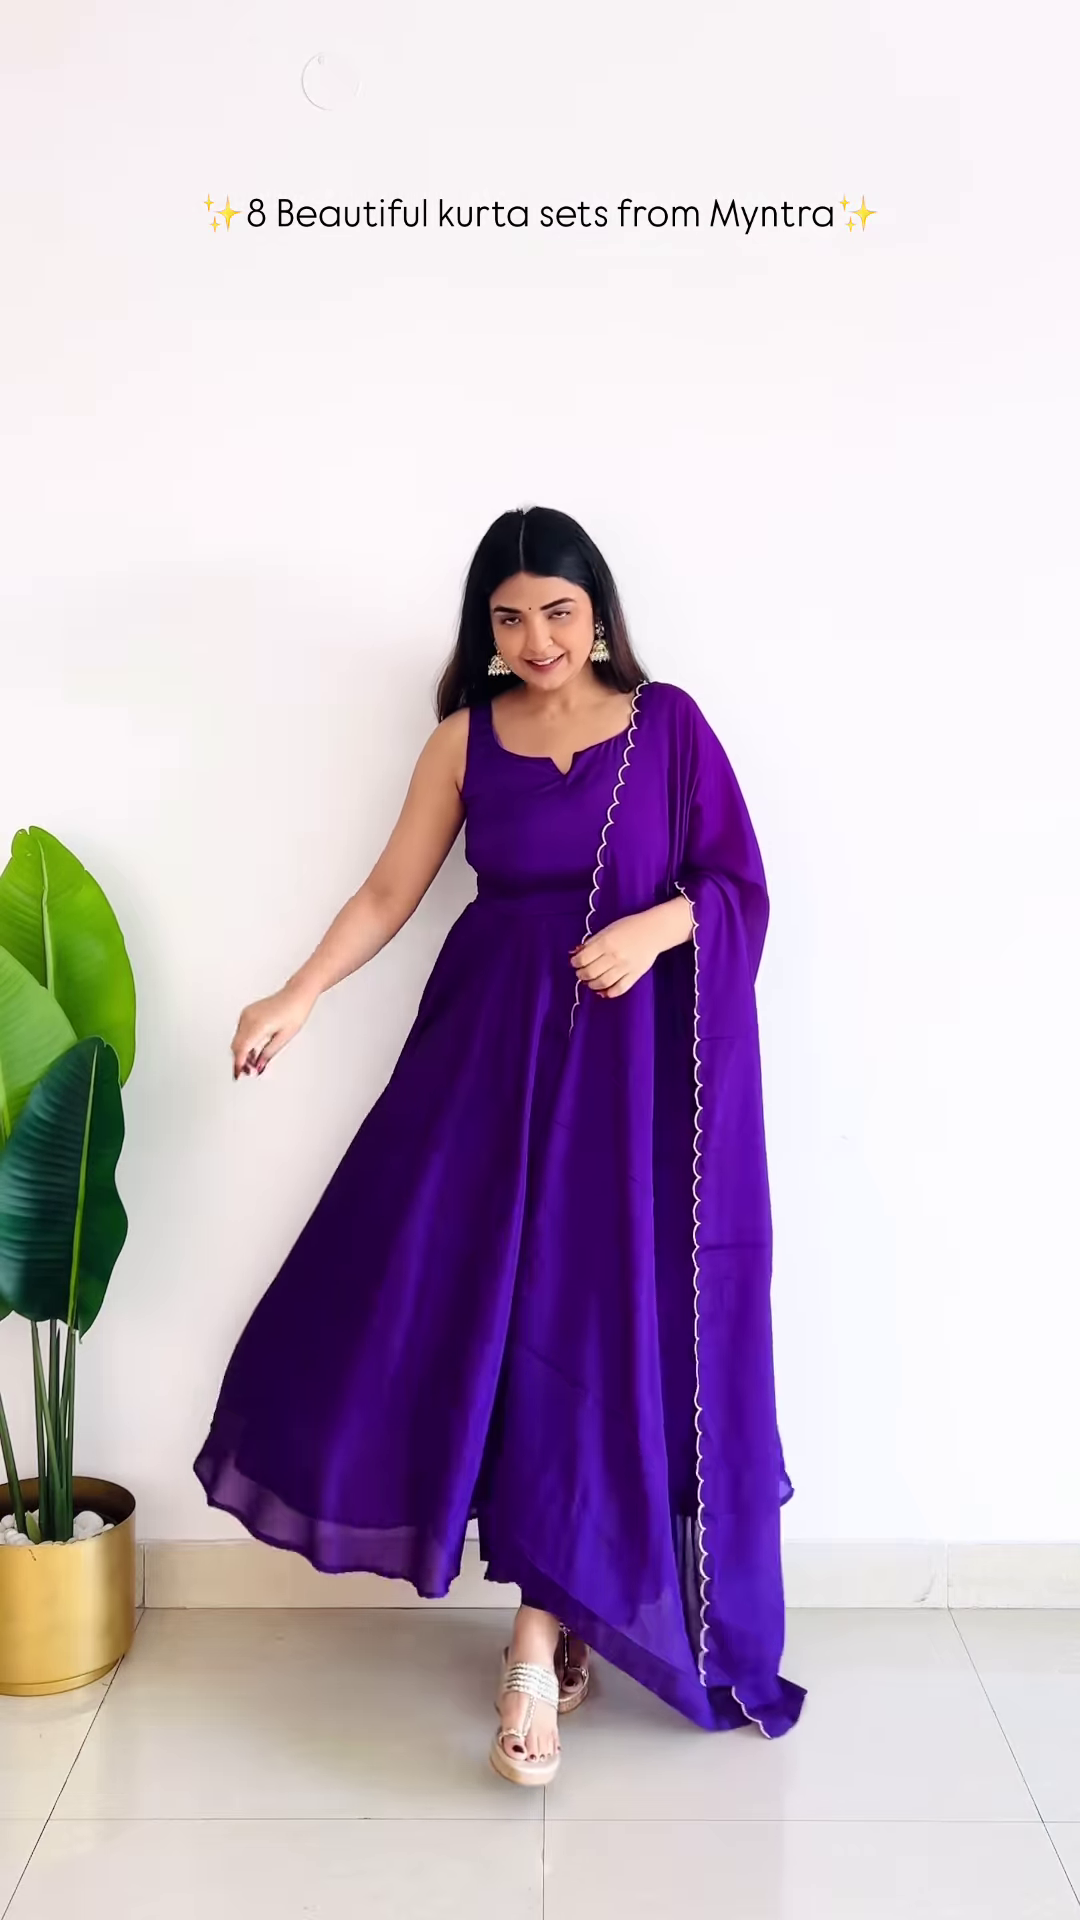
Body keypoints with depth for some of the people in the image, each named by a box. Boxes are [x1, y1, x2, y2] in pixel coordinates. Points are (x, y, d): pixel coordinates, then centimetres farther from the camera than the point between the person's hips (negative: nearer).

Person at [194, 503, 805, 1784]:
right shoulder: (466, 739, 6)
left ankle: (541, 1636, 8)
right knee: (488, 1301, -3)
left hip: (637, 1054, -2)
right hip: (495, 1044, 2)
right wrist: (298, 997, -10)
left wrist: (652, 926, -16)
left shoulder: (667, 723, 3)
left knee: (596, 1314, -3)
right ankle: (553, 1609, 16)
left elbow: (738, 883, 3)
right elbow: (391, 890, 3)